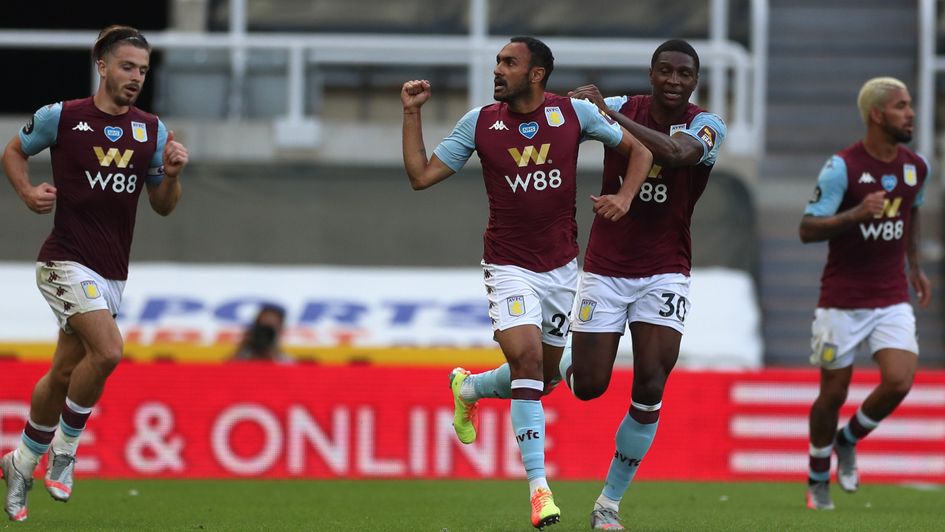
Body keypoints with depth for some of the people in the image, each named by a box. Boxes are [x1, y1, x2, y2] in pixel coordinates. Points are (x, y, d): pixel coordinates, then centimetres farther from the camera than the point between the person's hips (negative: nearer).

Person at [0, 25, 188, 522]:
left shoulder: (152, 130, 6)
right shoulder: (61, 117, -6)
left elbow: (162, 206, 11)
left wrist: (171, 174, -9)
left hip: (112, 271, 5)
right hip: (67, 261, -5)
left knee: (64, 373, 12)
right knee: (107, 351, -24)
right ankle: (64, 448, -4)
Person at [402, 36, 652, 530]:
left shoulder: (575, 113, -3)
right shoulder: (479, 123, -3)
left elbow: (637, 149, 6)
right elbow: (421, 175, 0)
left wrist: (624, 197, -10)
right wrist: (411, 114, -7)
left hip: (562, 265, 3)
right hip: (509, 265, -3)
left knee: (543, 376, 13)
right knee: (526, 358, -22)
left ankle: (468, 388, 45)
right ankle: (538, 485, -20)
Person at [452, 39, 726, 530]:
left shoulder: (706, 126, -8)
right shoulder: (622, 107, -1)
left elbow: (676, 153, -31)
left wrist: (611, 115, -33)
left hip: (664, 275, -1)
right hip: (605, 269, 1)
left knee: (650, 388, -11)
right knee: (588, 386, -2)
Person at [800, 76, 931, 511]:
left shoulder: (916, 167, 3)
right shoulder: (842, 167, -14)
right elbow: (807, 230, -16)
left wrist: (915, 267, 23)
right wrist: (856, 214, -30)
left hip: (892, 301, 4)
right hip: (842, 302, -4)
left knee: (899, 381, -15)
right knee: (833, 393, 4)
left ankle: (848, 441, 14)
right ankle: (817, 481, 25)